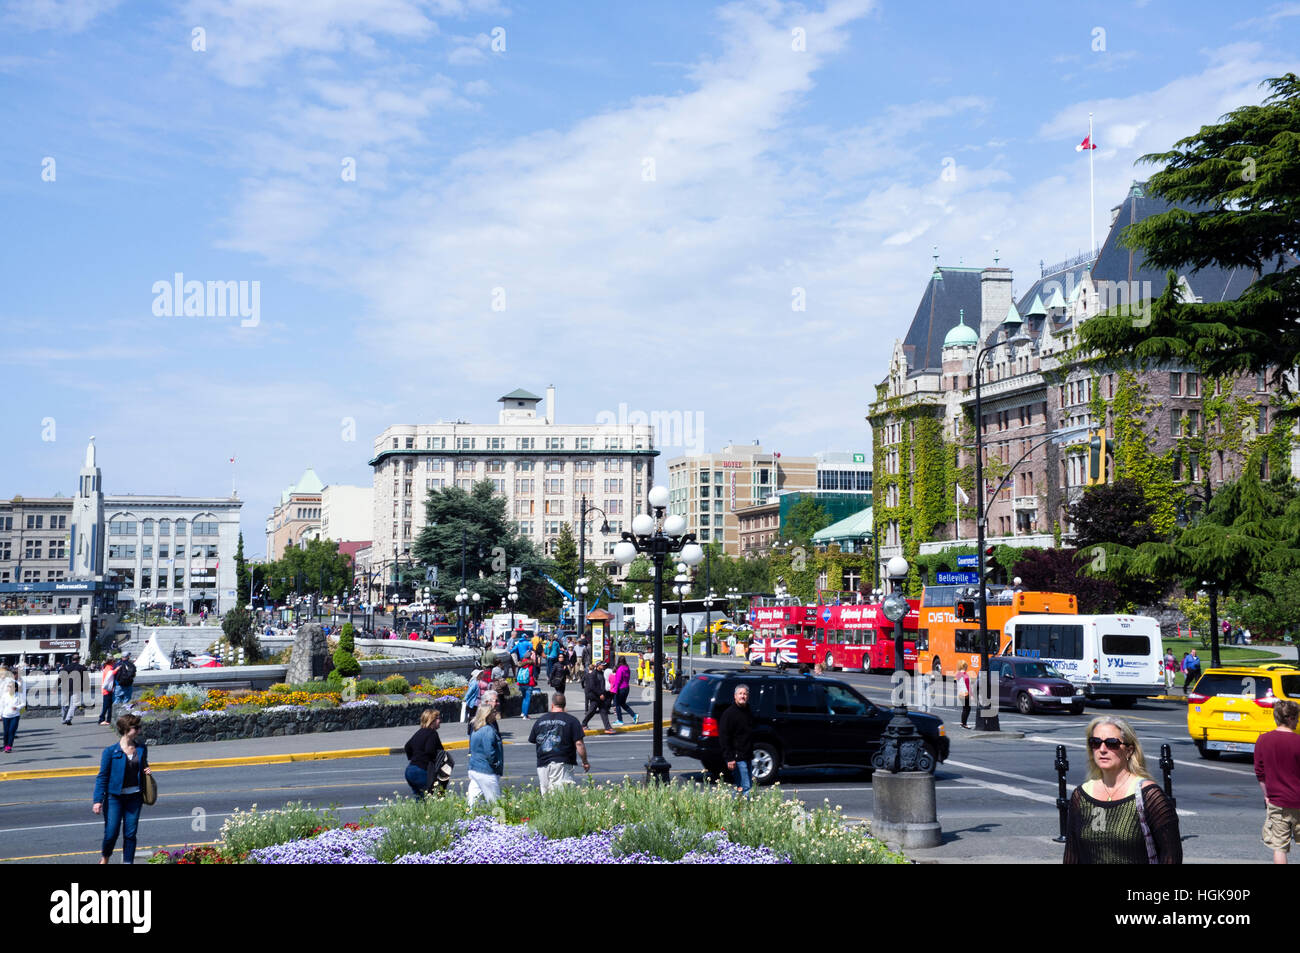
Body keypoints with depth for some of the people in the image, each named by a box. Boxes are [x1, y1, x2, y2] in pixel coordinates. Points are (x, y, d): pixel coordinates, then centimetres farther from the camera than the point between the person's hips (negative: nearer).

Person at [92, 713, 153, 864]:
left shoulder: (141, 748, 3)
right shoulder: (111, 751, -10)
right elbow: (102, 776, -6)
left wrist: (147, 771, -3)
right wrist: (98, 800, -9)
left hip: (134, 797, 3)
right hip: (115, 796, -3)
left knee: (130, 834, 5)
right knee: (111, 833, 0)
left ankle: (128, 861, 17)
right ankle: (104, 858, 29)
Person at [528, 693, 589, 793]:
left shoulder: (539, 721, 11)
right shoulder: (571, 720, 0)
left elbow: (532, 741, 19)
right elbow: (579, 743, -5)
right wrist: (585, 762, 5)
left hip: (543, 764, 4)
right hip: (562, 763, -4)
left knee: (546, 794, 10)